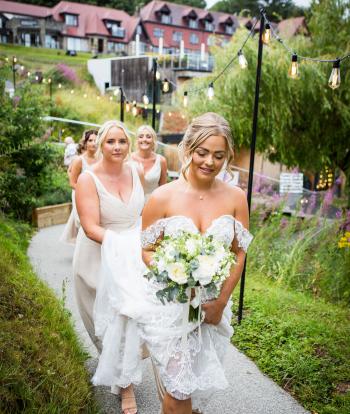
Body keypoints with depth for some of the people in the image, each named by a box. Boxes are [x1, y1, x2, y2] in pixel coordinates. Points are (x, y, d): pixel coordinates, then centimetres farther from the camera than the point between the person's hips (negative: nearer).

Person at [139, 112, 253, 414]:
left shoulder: (236, 198, -5)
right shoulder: (163, 197, -11)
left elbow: (239, 253, 1)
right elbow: (147, 251, -4)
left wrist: (222, 301, -6)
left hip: (214, 305, 3)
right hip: (168, 305, -2)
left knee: (205, 383, 19)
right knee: (178, 387, 7)